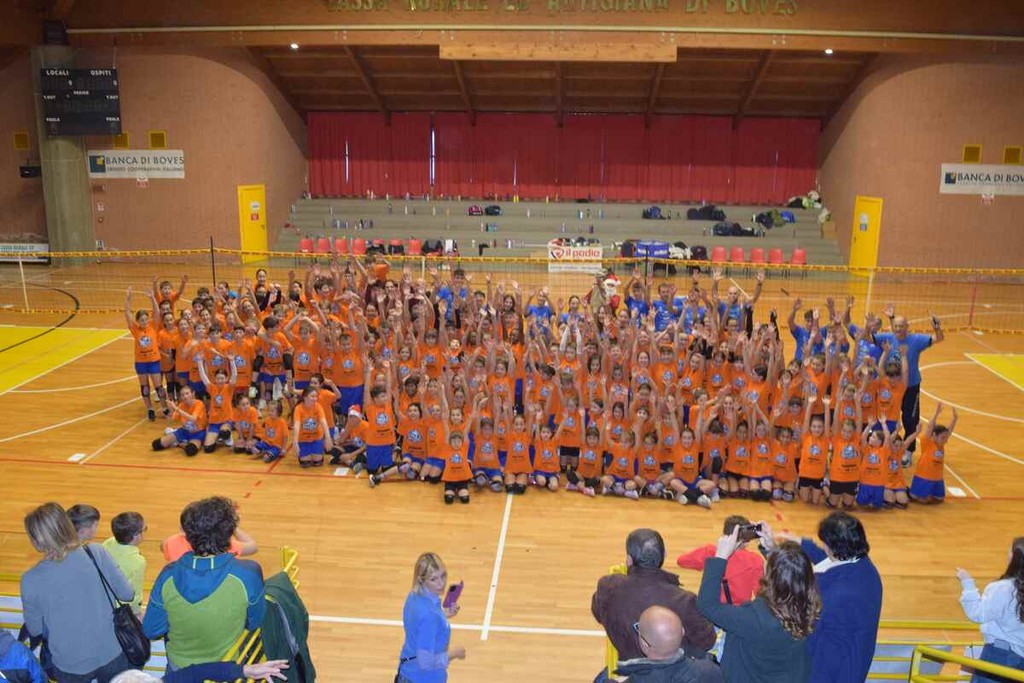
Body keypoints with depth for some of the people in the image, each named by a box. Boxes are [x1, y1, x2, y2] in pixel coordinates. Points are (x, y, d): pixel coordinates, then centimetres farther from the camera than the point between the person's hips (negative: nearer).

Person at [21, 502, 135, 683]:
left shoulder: (30, 581, -17)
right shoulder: (96, 553, -17)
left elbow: (35, 630, -3)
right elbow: (127, 594, -7)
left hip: (70, 666, 0)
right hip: (112, 654, 0)